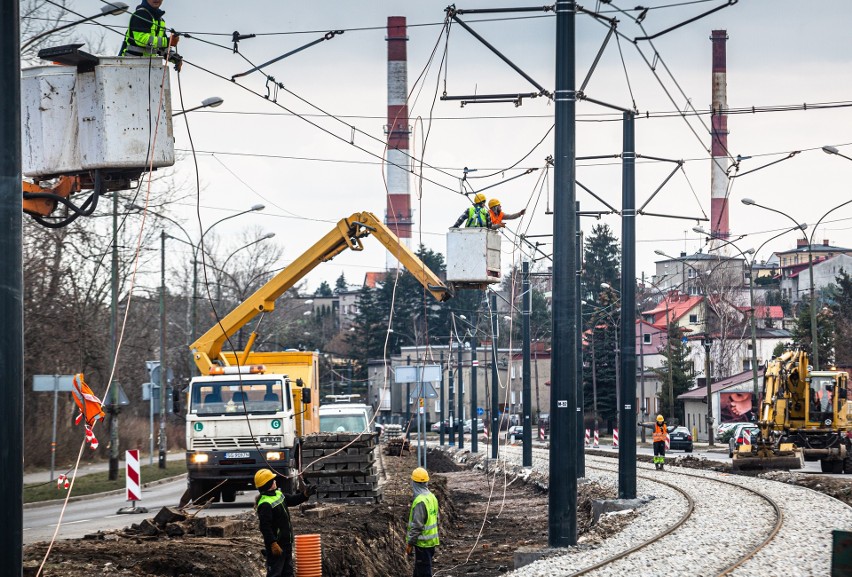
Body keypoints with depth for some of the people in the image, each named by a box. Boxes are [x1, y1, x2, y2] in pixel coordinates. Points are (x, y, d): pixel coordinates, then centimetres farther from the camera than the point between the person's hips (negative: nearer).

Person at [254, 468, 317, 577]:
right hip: (277, 544, -10)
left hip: (286, 542, 10)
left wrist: (305, 495, 7)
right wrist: (273, 544, -27)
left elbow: (292, 500, 24)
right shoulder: (265, 504, -23)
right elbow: (265, 527, -26)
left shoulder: (278, 494, 8)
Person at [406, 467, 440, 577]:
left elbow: (417, 526, -23)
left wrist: (410, 543, -15)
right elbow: (436, 518, 15)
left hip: (423, 543, -9)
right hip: (431, 542, 9)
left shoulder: (420, 501, -22)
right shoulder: (431, 497, 7)